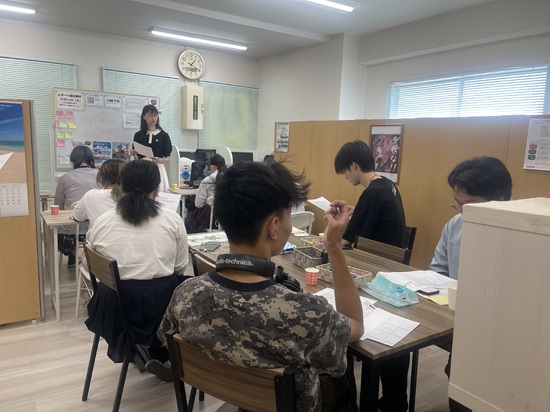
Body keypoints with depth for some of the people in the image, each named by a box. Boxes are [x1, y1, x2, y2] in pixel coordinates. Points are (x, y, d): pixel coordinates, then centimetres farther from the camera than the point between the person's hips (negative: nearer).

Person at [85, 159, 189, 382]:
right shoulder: (172, 219, -4)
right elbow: (180, 267, 3)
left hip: (115, 306, 3)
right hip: (161, 306, -3)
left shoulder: (102, 222, 1)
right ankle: (159, 356, 29)